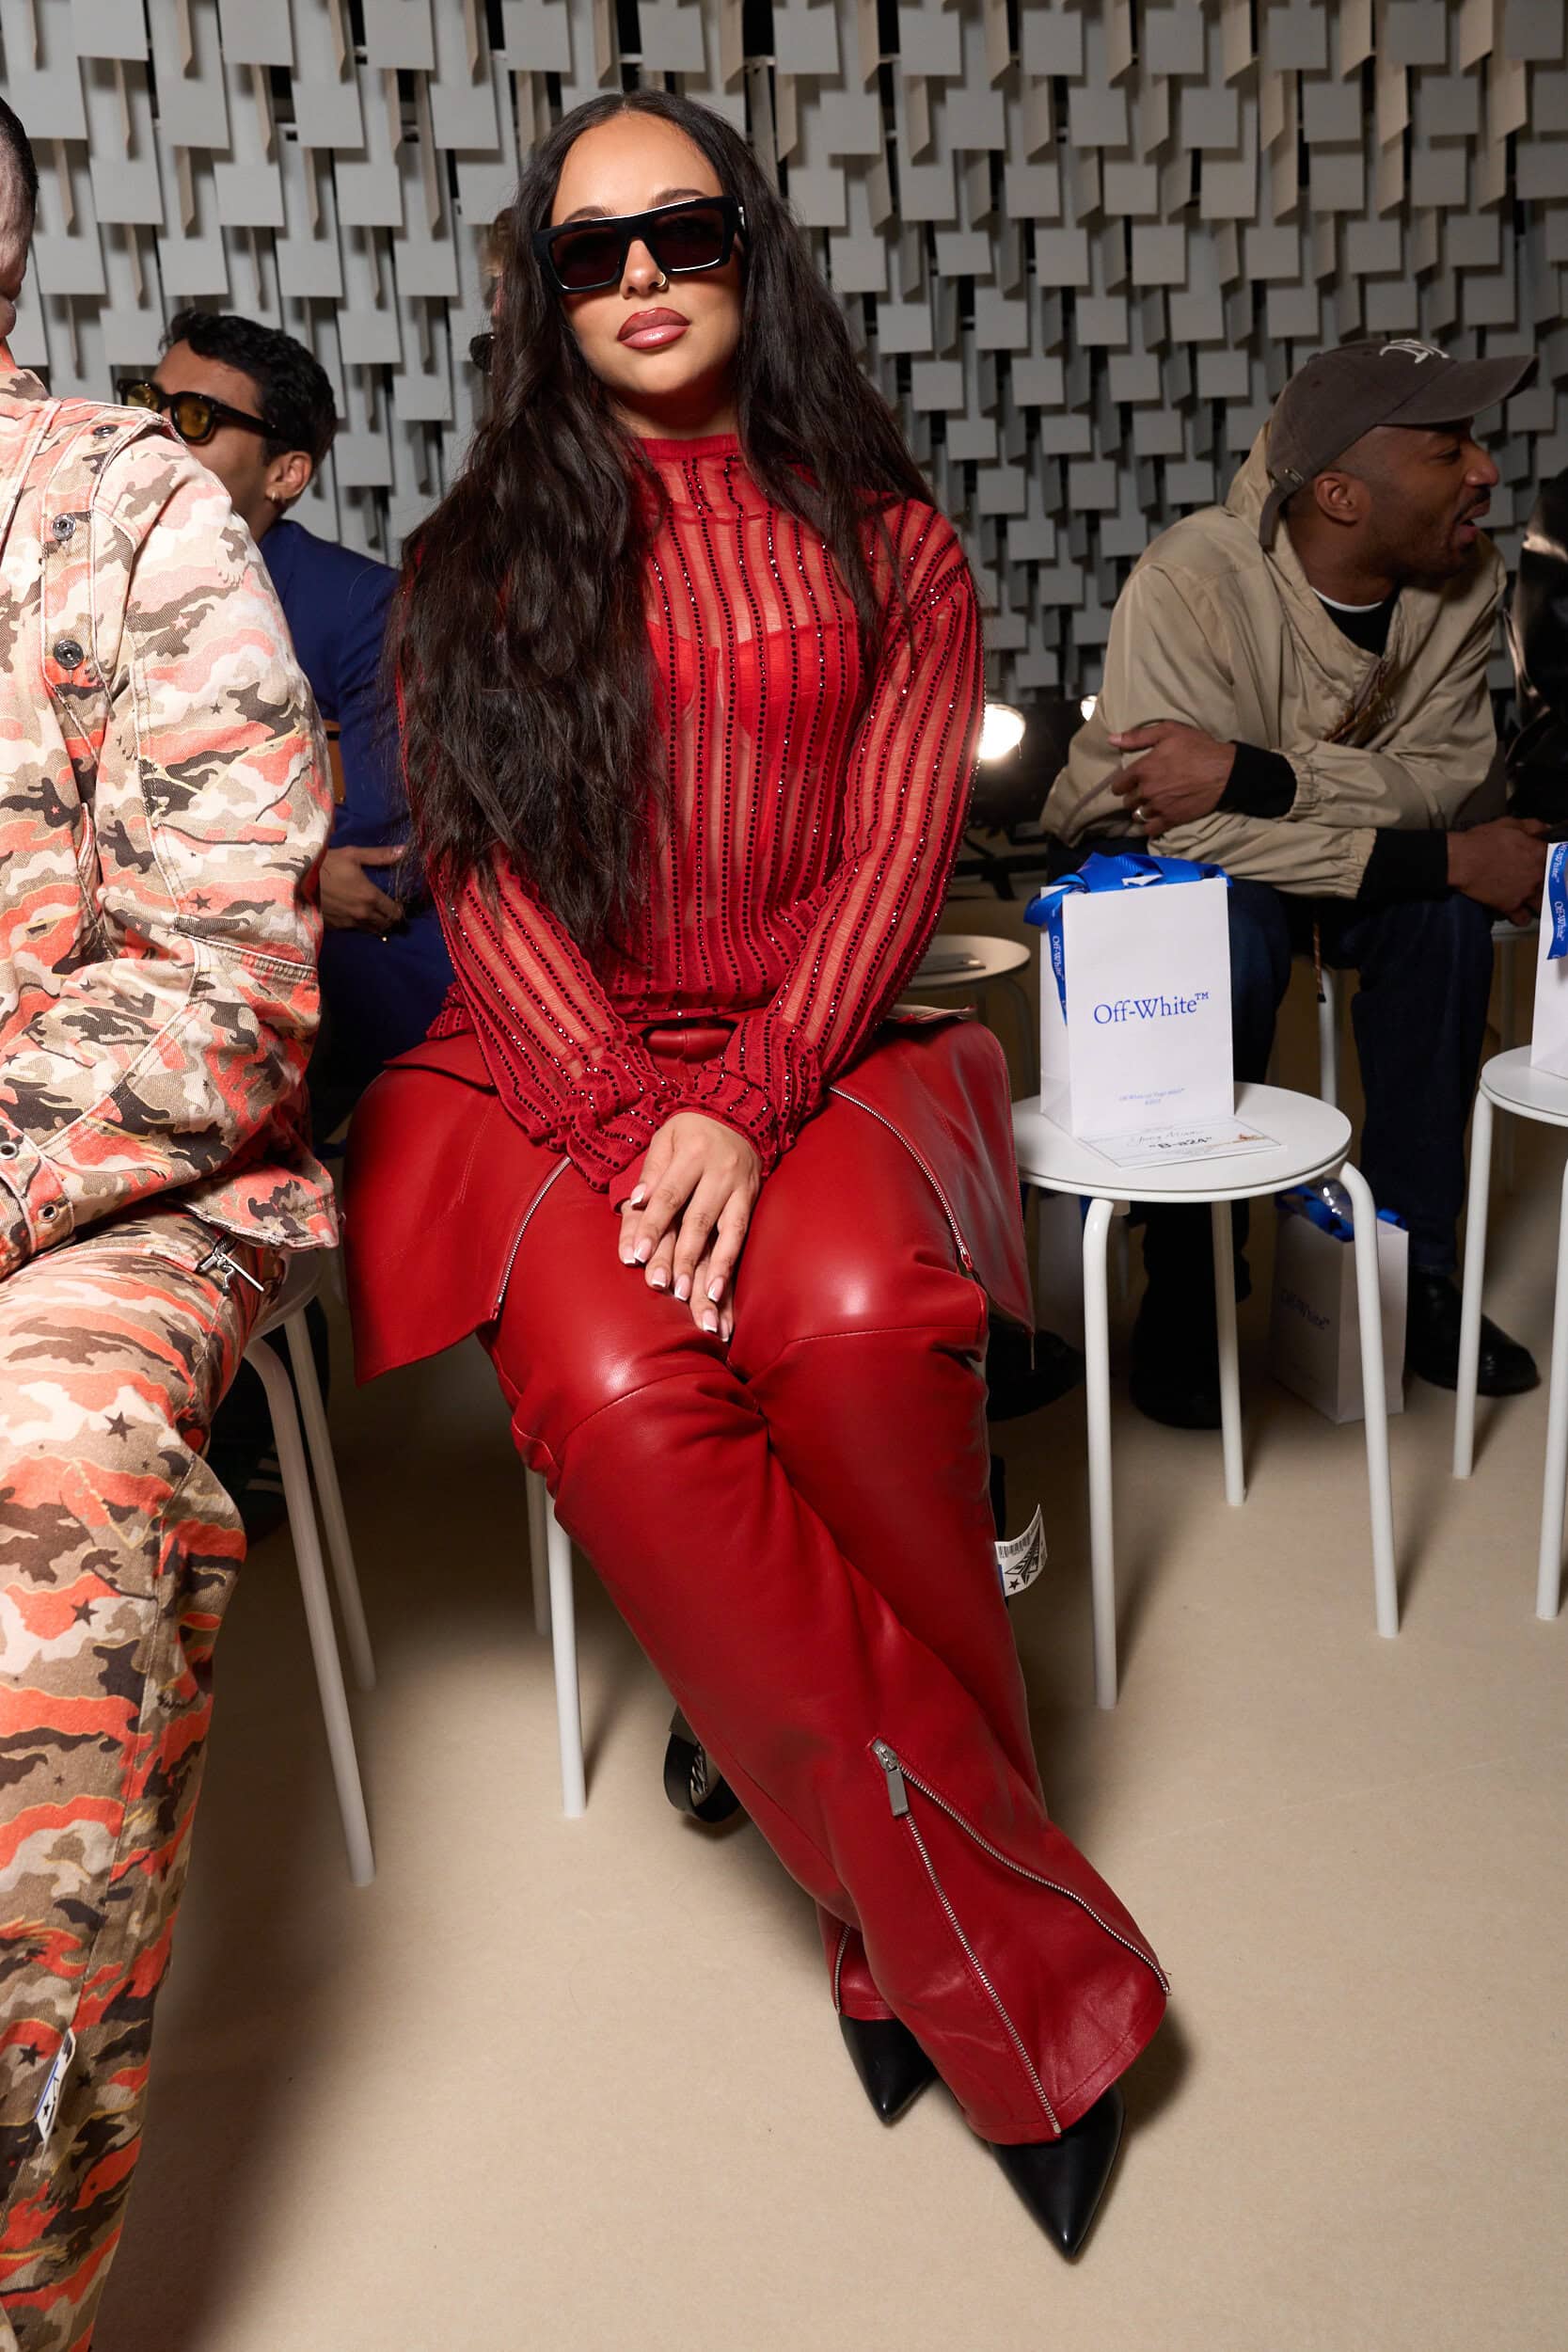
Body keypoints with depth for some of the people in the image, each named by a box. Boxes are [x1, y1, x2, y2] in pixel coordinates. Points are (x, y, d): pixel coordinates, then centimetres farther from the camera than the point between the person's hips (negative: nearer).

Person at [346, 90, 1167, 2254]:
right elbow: (482, 880, 2)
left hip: (819, 1056, 0)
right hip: (548, 1071, 1)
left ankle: (909, 1925, -8)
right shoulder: (477, 559, 13)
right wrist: (629, 1129, -14)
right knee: (616, 1385, -31)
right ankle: (1027, 1974, -18)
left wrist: (744, 1111, -15)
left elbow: (895, 860, 1)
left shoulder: (884, 545, 12)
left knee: (858, 1319, -33)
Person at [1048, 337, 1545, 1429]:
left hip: (1303, 849, 5)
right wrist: (1449, 857, -34)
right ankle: (1188, 1297, -17)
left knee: (1448, 905, -22)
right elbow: (1205, 836, -34)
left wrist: (1252, 774, -37)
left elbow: (1441, 778, -21)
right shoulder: (1191, 581, -28)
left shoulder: (1465, 579, -11)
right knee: (1235, 929, -35)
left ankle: (1413, 1267, -10)